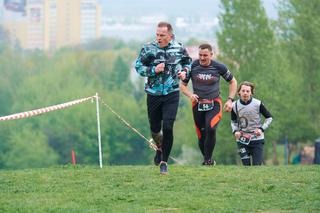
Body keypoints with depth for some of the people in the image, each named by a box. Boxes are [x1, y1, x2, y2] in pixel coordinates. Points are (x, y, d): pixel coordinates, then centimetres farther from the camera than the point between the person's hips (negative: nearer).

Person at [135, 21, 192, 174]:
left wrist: (184, 71, -4)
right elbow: (138, 66, 0)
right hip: (153, 93, 1)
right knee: (155, 129, 11)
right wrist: (154, 70, -15)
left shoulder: (179, 49, -2)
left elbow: (188, 62, 17)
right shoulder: (148, 49, -5)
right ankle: (160, 148, 45)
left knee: (167, 127, -13)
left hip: (171, 94, -1)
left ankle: (164, 162, 1)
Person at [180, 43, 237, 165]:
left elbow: (232, 82, 8)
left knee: (211, 129, -25)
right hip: (198, 104, 2)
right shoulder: (192, 66, -5)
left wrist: (230, 100, -1)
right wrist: (190, 95, -15)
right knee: (201, 136, 4)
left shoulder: (218, 67, -6)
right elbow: (183, 84, 6)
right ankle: (206, 160, 25)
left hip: (214, 104, -2)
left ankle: (208, 159, -12)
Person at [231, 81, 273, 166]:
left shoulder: (257, 104, -9)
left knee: (257, 165, -7)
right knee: (246, 165, -2)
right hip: (242, 140, 2)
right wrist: (235, 131, -5)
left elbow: (269, 117, 4)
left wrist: (262, 129, -10)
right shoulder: (235, 105, -2)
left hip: (257, 139, -2)